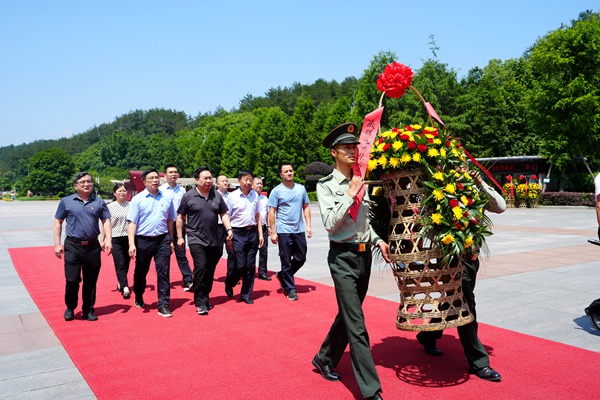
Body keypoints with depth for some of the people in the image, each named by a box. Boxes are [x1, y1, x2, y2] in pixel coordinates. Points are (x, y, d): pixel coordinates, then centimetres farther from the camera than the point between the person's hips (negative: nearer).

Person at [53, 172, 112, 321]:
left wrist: (108, 240, -5)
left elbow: (106, 221, 8)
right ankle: (70, 308, 19)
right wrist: (57, 244, 2)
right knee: (72, 279, -4)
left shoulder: (99, 202, 7)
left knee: (91, 281, 7)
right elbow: (58, 222, 8)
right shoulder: (66, 202, 4)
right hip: (73, 246, -1)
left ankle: (88, 310, 20)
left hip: (93, 246, 2)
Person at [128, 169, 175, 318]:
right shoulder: (137, 199, -2)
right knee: (141, 272, 15)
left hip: (163, 240, 1)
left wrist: (171, 241, 14)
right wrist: (132, 244, -14)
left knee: (163, 272, -4)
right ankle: (138, 297, 40)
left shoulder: (166, 199, 6)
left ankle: (163, 305, 1)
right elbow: (132, 223, -6)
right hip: (143, 240, -1)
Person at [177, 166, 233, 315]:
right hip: (196, 240, -4)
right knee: (201, 268, -15)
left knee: (210, 271, 10)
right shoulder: (188, 196, -3)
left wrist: (229, 229, -3)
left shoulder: (217, 195, 6)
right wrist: (180, 237, 2)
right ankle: (200, 303, -8)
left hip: (214, 241, 4)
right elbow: (180, 217, 4)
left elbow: (223, 214, 12)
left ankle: (205, 298, 26)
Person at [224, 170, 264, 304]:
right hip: (238, 233, -4)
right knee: (240, 265, -5)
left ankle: (246, 294, 18)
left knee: (251, 265, 6)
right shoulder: (232, 196, -6)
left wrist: (260, 234, 9)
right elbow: (227, 217, -3)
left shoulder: (255, 195, 6)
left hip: (252, 232, 4)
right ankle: (229, 283, 26)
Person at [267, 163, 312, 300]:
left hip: (299, 230, 4)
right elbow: (272, 212, -4)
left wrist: (308, 225, 4)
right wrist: (273, 232, -9)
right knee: (286, 261, 2)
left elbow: (306, 207, 12)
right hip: (284, 231, -4)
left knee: (301, 259, 10)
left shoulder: (301, 188, 7)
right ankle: (290, 289, 14)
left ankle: (282, 276, 31)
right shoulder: (276, 191, -4)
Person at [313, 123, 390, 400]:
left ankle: (324, 359, 39)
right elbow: (330, 223, -17)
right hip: (343, 257, -7)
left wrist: (378, 240, 5)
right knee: (356, 325, -7)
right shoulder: (326, 185, -7)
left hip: (364, 255, 7)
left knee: (348, 315, 18)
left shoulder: (360, 182, 10)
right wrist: (350, 195, -17)